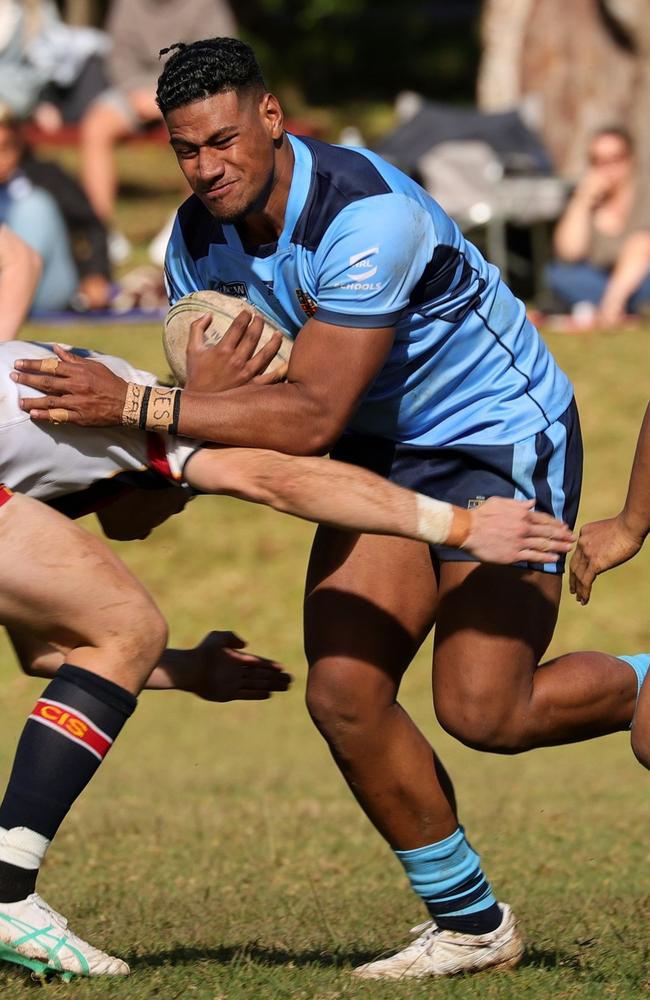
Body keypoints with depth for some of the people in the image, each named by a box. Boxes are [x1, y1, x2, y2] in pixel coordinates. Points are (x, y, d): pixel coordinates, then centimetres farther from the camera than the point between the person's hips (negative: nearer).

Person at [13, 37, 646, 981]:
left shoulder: (368, 215, -31)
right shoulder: (199, 238, -5)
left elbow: (311, 417, -34)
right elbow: (208, 401, 6)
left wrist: (131, 404, -36)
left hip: (502, 434, -7)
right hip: (379, 451, 7)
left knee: (481, 709, -17)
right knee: (343, 693, -9)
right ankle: (471, 924, 7)